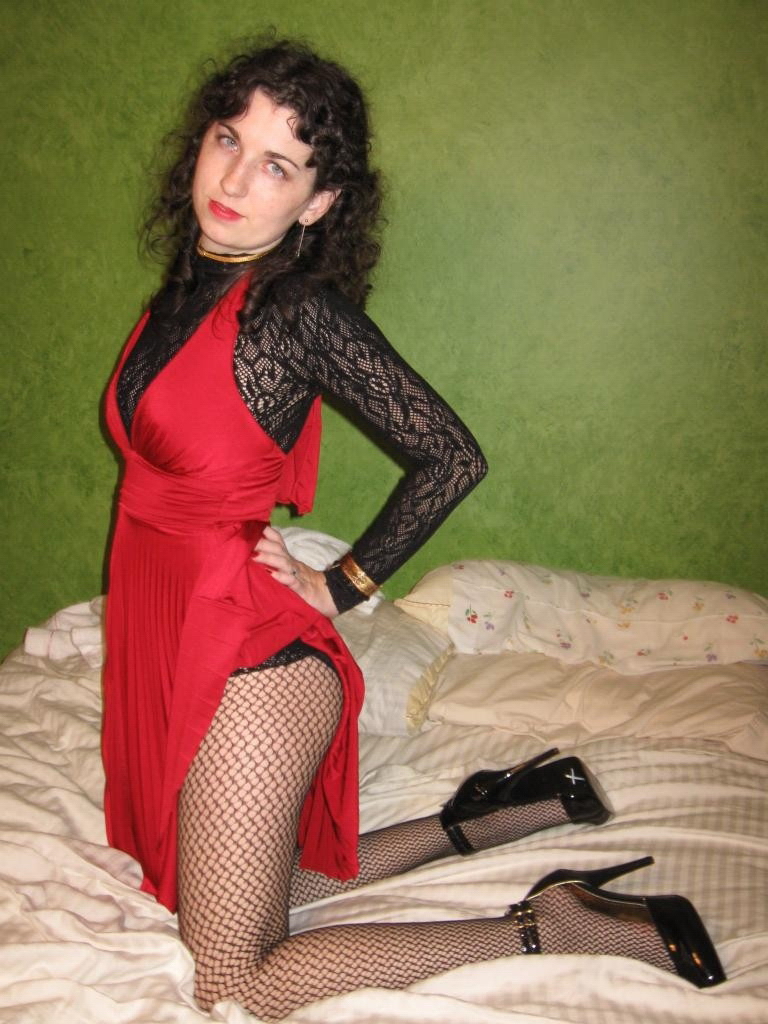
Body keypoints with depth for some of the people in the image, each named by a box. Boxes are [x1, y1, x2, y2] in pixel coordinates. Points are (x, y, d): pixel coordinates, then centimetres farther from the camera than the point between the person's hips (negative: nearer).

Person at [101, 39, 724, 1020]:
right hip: (176, 642, 9)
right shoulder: (186, 286, 8)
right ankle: (498, 816, 30)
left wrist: (341, 583, -9)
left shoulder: (298, 310, -17)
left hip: (248, 662, -9)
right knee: (269, 888, 22)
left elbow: (453, 455, -17)